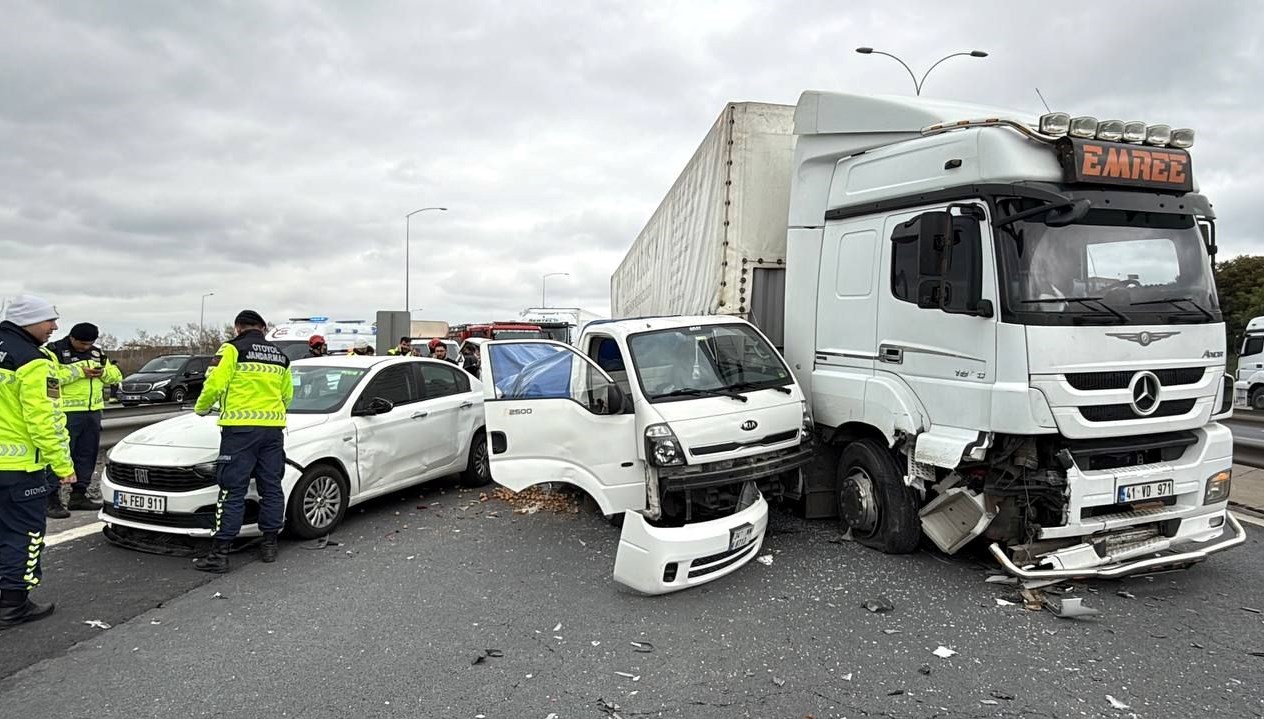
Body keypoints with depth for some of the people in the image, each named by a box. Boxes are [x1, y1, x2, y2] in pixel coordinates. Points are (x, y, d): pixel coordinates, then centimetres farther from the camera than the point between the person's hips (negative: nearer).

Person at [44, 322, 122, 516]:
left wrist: (104, 373, -3)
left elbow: (116, 375, 18)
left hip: (93, 412, 7)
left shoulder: (97, 353, 16)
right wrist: (79, 372, -21)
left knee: (87, 455, 12)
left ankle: (79, 495, 23)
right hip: (66, 413, -7)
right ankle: (51, 500, -4)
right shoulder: (55, 351, -5)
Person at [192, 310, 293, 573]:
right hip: (273, 428, 5)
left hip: (240, 427, -5)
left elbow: (215, 383, -10)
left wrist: (201, 408, 9)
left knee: (233, 490, -4)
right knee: (271, 487, 12)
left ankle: (219, 553, -3)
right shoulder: (280, 356, 16)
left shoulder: (232, 349, -1)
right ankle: (270, 545, 18)